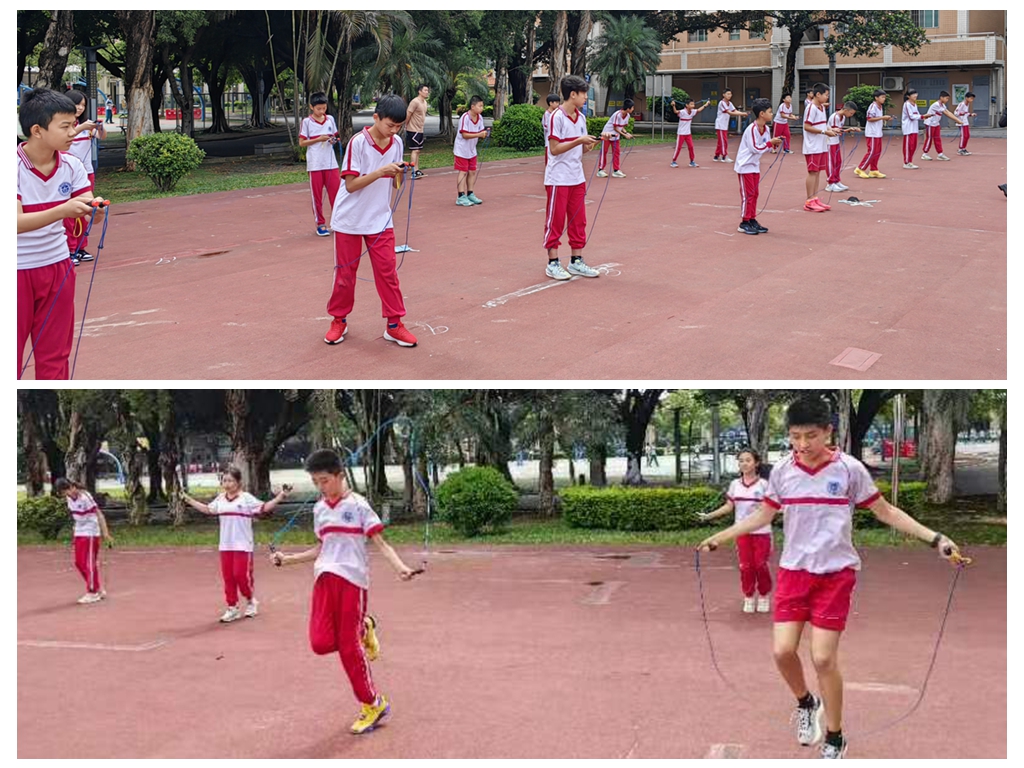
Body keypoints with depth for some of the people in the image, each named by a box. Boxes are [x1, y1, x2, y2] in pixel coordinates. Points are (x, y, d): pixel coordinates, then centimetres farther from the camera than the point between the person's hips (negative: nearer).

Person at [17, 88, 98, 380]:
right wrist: (63, 210, -43)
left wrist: (97, 209, -34)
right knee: (13, 351, 6)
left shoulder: (71, 165, -4)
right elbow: (16, 223, -28)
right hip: (18, 271, -4)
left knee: (54, 353, 10)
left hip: (57, 268, 4)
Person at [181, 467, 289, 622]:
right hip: (225, 545, 5)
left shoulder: (246, 498, -7)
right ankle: (232, 608, 15)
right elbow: (207, 509, 23)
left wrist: (280, 497, -23)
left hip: (242, 545, -5)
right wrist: (188, 500, 25)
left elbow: (264, 508, -11)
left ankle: (251, 601, 18)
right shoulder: (220, 499, 9)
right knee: (228, 577, 6)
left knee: (242, 575, -6)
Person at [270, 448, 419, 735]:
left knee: (349, 647, -5)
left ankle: (373, 704, 12)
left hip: (353, 577, -6)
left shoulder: (357, 505, -4)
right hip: (325, 577, 6)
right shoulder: (319, 509, 14)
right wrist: (288, 559, 17)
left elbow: (380, 542, -8)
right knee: (321, 643, -10)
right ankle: (361, 630, 20)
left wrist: (400, 567, -24)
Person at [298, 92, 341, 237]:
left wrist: (334, 140, -7)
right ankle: (320, 224, 11)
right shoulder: (306, 122, -3)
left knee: (336, 192, 1)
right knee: (317, 195, 3)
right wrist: (318, 139, -14)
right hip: (315, 164, -3)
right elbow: (301, 143, -3)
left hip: (331, 163, 3)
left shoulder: (330, 119, 7)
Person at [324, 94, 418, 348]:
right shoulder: (358, 142, -18)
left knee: (387, 271, 0)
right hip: (350, 220, -4)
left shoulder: (396, 144, -2)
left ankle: (394, 325, 7)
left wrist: (400, 173, -17)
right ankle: (339, 320, 22)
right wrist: (380, 172, -30)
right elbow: (351, 184, -20)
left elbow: (394, 182, 5)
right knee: (345, 273, 6)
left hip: (380, 220, 4)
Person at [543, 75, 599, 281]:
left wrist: (593, 143, -5)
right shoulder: (557, 117, -13)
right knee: (555, 221, 0)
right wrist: (578, 141, -22)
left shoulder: (581, 118, 10)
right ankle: (553, 264, 7)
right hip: (558, 179, -7)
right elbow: (554, 149, -16)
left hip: (577, 179, 7)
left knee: (578, 221, 9)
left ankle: (576, 261, 17)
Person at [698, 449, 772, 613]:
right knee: (745, 566, 4)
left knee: (761, 565, -1)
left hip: (761, 532, -3)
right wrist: (709, 515, 1)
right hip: (742, 532, 3)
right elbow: (729, 507, 9)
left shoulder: (763, 484, -5)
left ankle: (764, 596, 17)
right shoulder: (735, 484, 5)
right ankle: (749, 597, 17)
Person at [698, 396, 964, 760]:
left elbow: (886, 512, 0)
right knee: (783, 650, -4)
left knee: (824, 658, -5)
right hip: (793, 570, 3)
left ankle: (834, 740, 14)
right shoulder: (782, 470, -1)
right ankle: (806, 703, 28)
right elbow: (762, 516, 13)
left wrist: (935, 538, -7)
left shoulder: (849, 469, -9)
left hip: (836, 573, -3)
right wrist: (718, 538, 10)